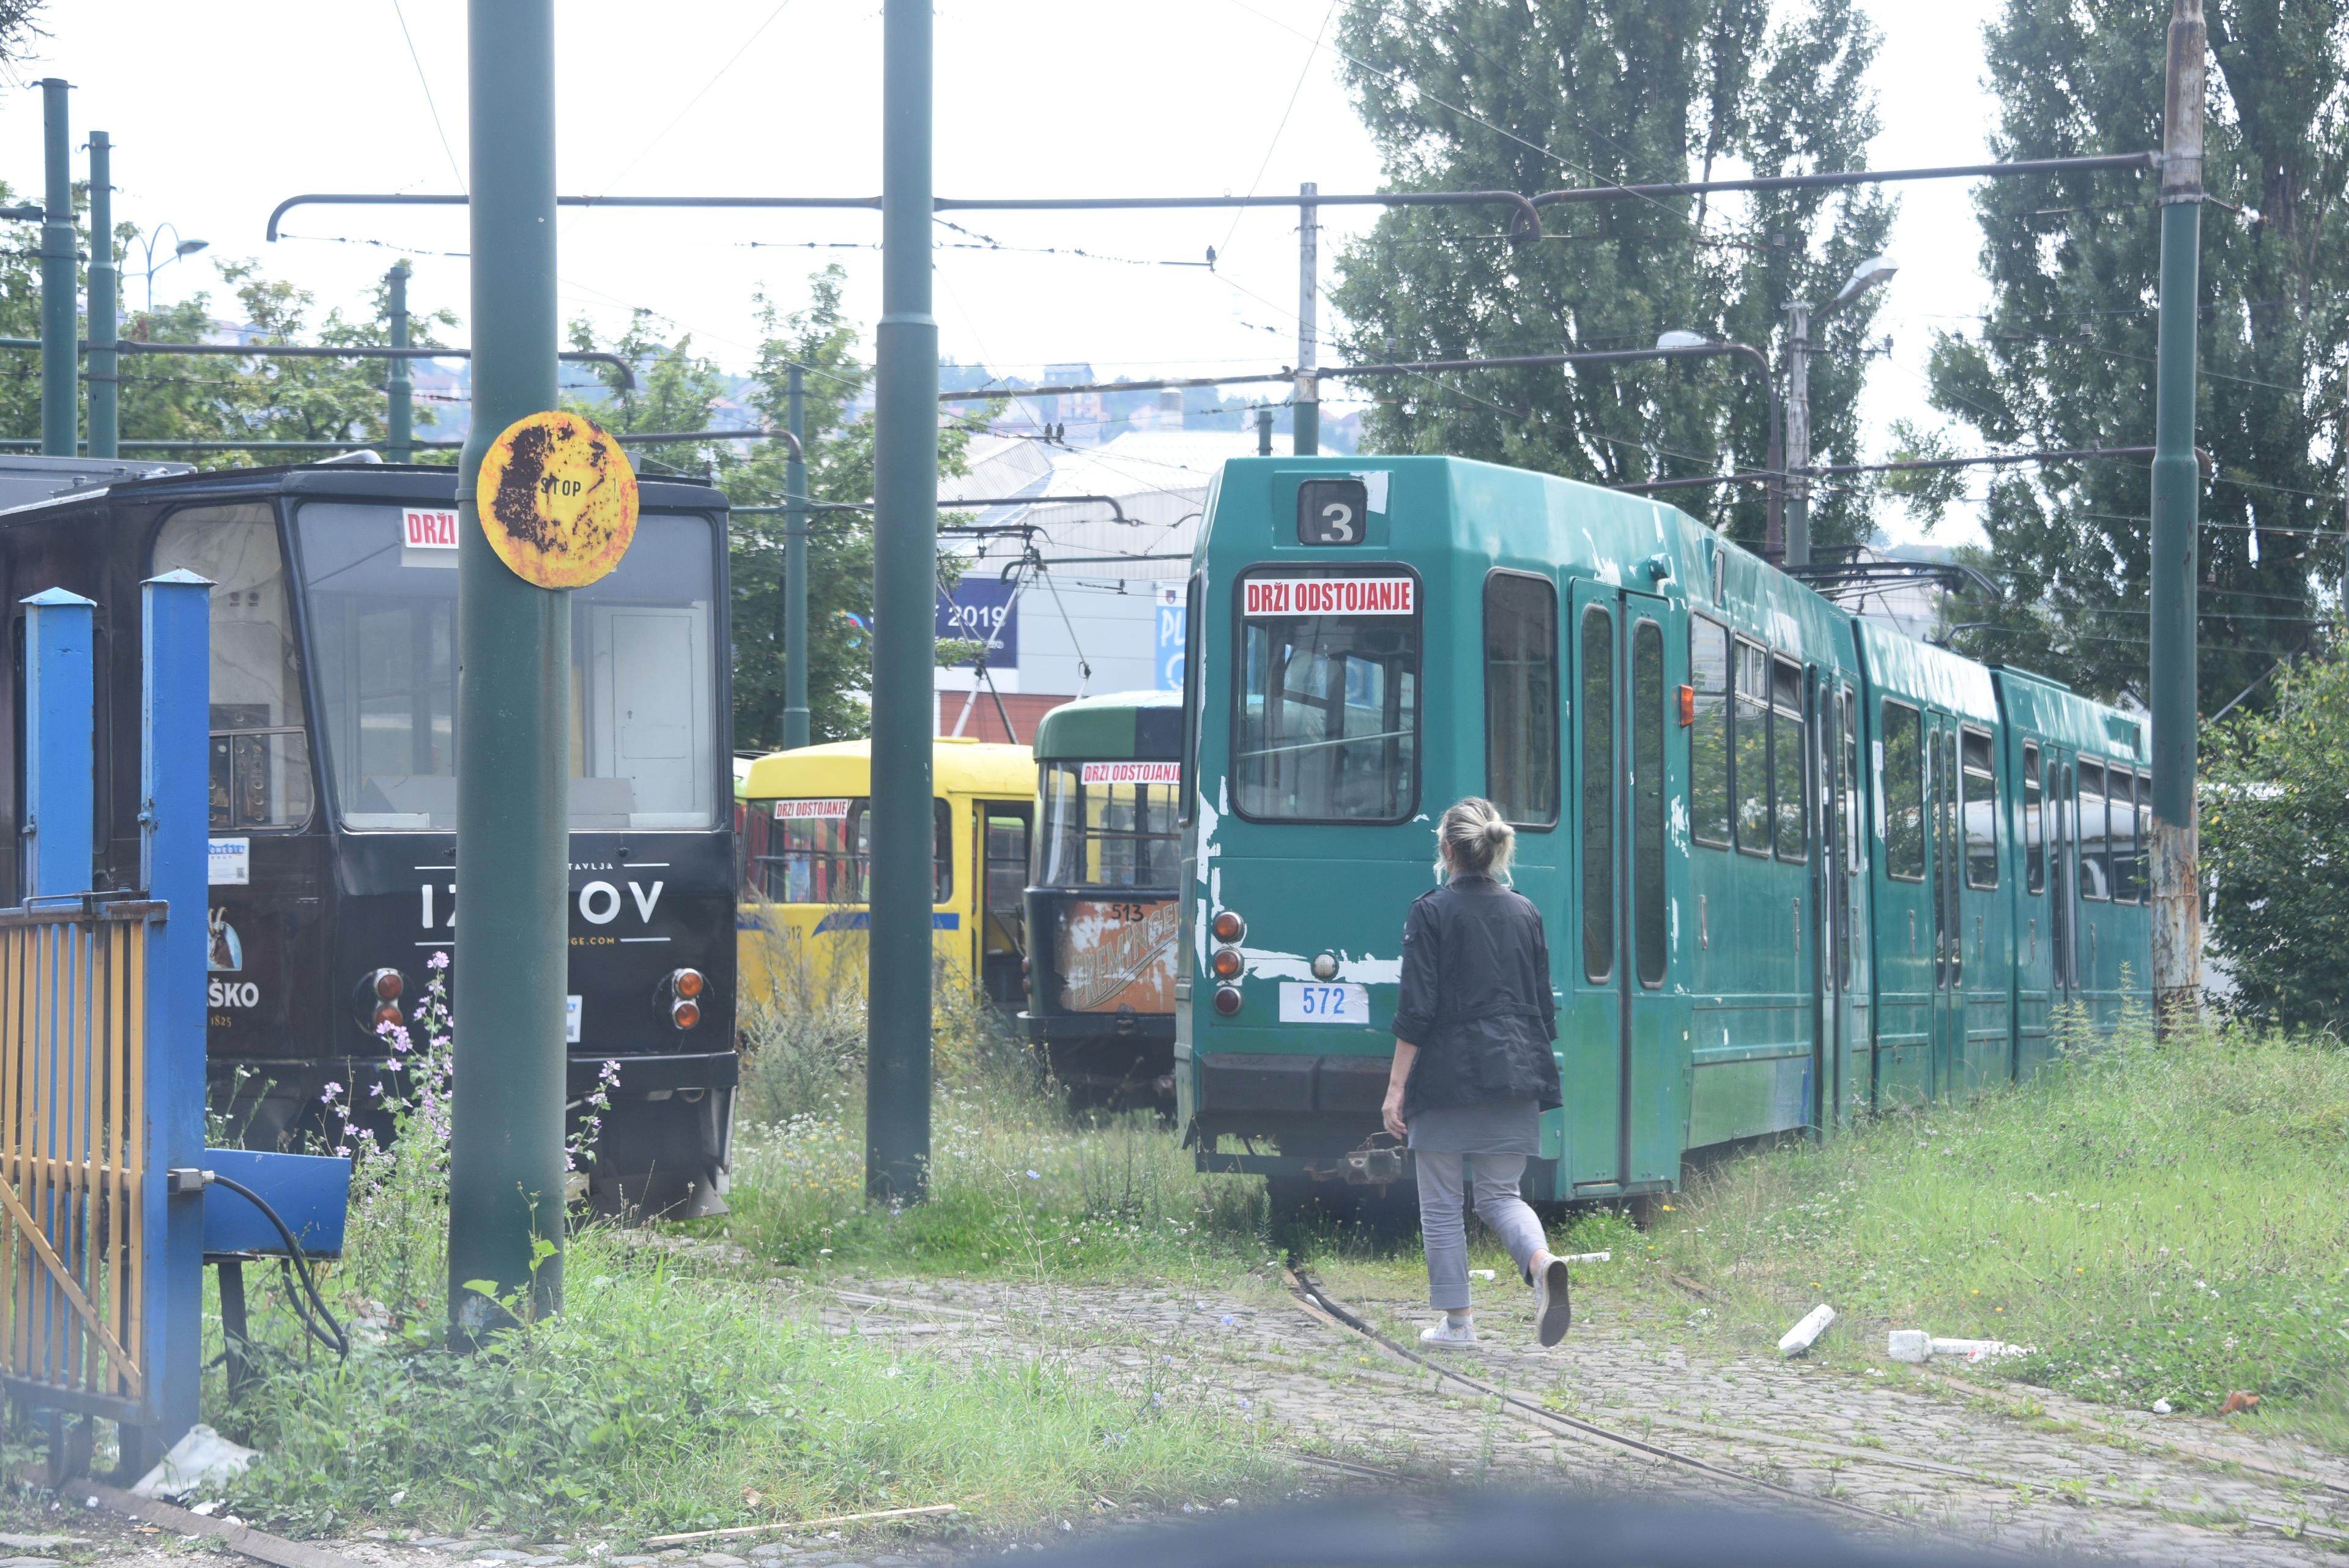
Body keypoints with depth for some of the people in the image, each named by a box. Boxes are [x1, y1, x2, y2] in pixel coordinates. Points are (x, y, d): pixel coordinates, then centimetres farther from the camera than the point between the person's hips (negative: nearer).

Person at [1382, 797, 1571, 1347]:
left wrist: (1396, 1087, -6)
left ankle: (1457, 1320, 8)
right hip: (1515, 1076, 5)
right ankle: (1542, 1263, -20)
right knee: (1500, 1193, 10)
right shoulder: (1525, 913, 9)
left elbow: (1416, 1011, -10)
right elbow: (1544, 1009, 12)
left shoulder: (1431, 913, -6)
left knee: (1441, 1200, 7)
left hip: (1447, 1074, -5)